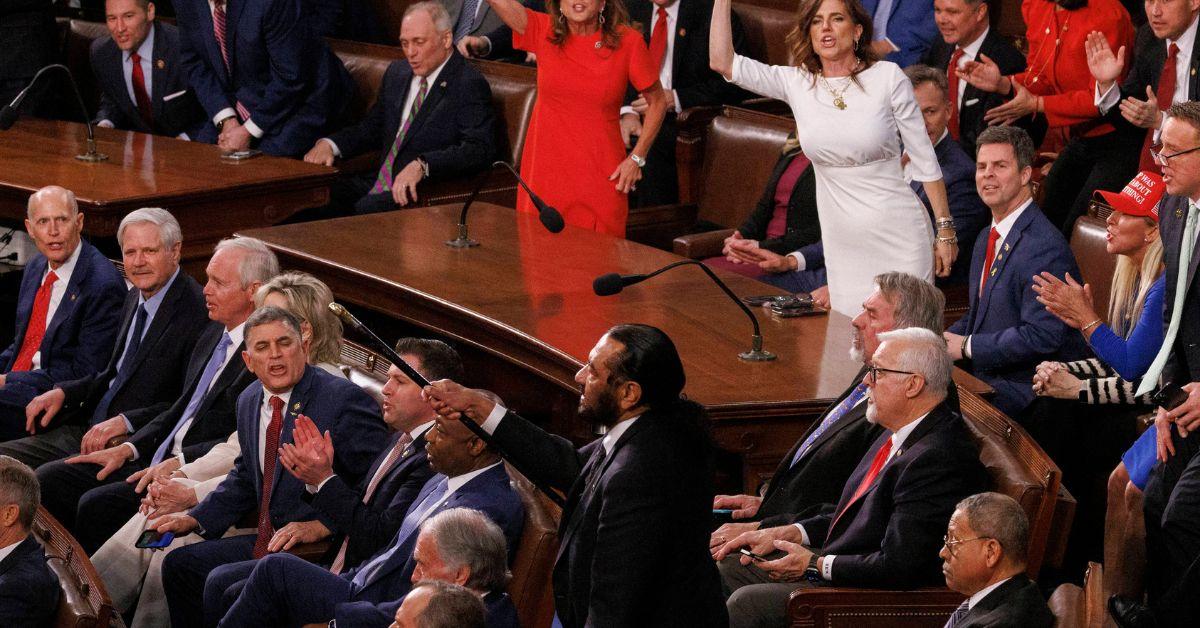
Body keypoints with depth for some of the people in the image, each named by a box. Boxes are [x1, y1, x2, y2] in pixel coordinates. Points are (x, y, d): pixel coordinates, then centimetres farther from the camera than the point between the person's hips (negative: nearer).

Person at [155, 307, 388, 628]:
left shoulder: (345, 399, -14)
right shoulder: (249, 402, 12)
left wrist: (322, 525, -24)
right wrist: (194, 518, 12)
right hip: (268, 541, 9)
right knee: (178, 564, 4)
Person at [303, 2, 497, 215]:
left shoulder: (470, 86, -9)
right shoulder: (397, 73, 17)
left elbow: (479, 149, -20)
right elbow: (371, 128, 26)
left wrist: (422, 165, -34)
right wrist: (329, 144, 5)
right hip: (380, 184, 7)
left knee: (366, 207, -34)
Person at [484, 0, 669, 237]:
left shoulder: (627, 41, -3)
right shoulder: (543, 31, 0)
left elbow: (657, 101, 5)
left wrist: (637, 158, -1)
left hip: (601, 179, -1)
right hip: (545, 172, 1)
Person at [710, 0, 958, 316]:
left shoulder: (887, 77, -6)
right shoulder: (797, 84, 2)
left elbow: (923, 157, -2)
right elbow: (722, 60, -3)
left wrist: (945, 229, -3)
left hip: (898, 236, -3)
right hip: (842, 242, 3)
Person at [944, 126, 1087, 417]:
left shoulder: (1044, 246, -18)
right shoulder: (986, 239, 15)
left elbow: (1042, 335, -23)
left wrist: (966, 346, -17)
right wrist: (940, 341, 2)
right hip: (984, 376, 9)